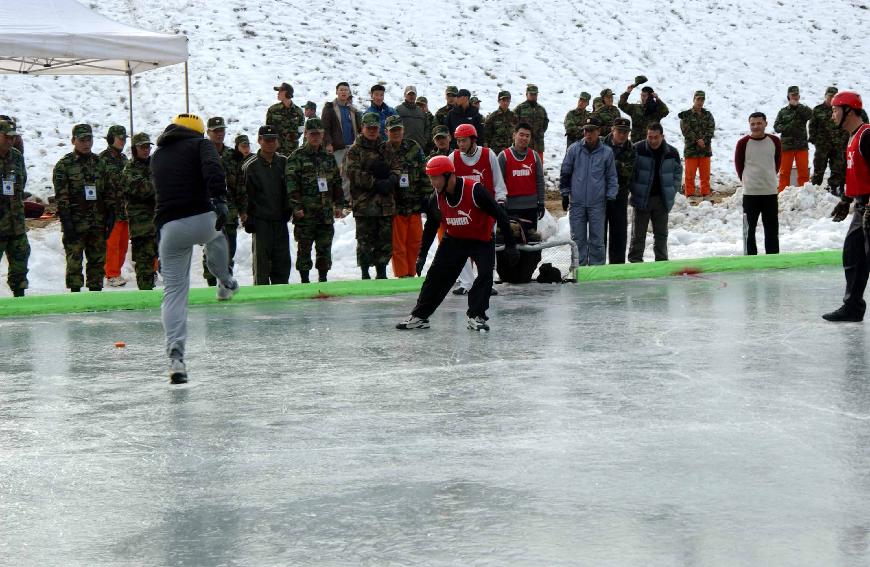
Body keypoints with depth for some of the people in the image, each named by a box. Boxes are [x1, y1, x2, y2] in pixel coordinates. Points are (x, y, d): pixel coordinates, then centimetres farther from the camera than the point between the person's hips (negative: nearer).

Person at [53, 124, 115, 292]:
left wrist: (110, 215, 8)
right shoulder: (64, 165, -1)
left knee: (98, 260, 7)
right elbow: (61, 196, -7)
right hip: (75, 223, -5)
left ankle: (96, 290, 14)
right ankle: (75, 293, -2)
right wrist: (66, 221, -14)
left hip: (98, 223, 5)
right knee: (74, 261, -4)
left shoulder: (99, 163, 14)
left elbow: (108, 192, 17)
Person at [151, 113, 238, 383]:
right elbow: (213, 168, -12)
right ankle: (225, 282, 55)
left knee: (174, 290, 4)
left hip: (168, 227, 3)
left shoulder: (157, 156, 24)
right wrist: (219, 199, -23)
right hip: (201, 219, -3)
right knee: (214, 234, 36)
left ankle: (175, 354, -10)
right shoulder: (200, 144, 9)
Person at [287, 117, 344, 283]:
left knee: (325, 247, 6)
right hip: (305, 213, -4)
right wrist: (296, 206, -15)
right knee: (304, 247, 1)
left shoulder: (328, 157, 15)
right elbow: (292, 184, -8)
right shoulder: (296, 157, -2)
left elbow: (337, 182, 19)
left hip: (326, 211, 5)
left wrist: (338, 204, 13)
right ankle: (304, 279, 7)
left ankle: (323, 278, 15)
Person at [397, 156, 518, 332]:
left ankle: (475, 316, -9)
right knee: (436, 275, -1)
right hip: (453, 239, 4)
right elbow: (430, 227, 6)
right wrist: (422, 255, 8)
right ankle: (419, 316, 8)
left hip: (481, 240, -4)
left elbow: (499, 216, -24)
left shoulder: (475, 191, -29)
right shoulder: (437, 198, -11)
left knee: (485, 274, -21)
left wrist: (511, 245, -22)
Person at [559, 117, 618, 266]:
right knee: (578, 239, 5)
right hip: (577, 203, 1)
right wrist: (565, 194, 6)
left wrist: (610, 197, 0)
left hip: (597, 203, 0)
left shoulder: (606, 152, 2)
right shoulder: (574, 149, 2)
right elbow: (565, 173, 8)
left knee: (597, 239, 3)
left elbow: (612, 177, 8)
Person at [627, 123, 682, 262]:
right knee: (638, 233, 3)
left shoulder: (672, 152, 2)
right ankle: (635, 260, 10)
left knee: (661, 233, 11)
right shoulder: (638, 149, -7)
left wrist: (671, 191, 4)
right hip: (642, 199, -3)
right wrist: (633, 190, -7)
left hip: (662, 199, 3)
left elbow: (678, 172, 13)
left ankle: (662, 260, 20)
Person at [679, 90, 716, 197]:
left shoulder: (708, 115, 11)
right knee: (690, 175, -1)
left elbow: (711, 130, 0)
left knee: (705, 175, 7)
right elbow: (686, 131, -8)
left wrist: (704, 140, -15)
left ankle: (706, 194, 14)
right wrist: (697, 141, -17)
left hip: (706, 149, 3)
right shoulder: (686, 115, 1)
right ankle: (690, 195, 5)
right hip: (691, 148, -3)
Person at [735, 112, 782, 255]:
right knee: (750, 228, 2)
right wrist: (747, 180, 9)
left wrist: (768, 178, 13)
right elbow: (738, 164, 5)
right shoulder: (743, 143, -6)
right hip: (750, 193, -2)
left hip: (770, 191, 2)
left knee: (772, 228, 7)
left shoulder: (775, 141, 2)